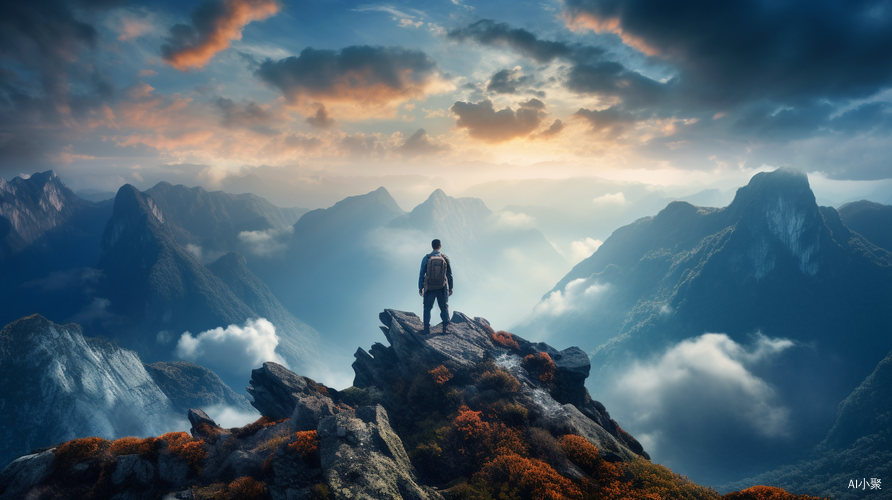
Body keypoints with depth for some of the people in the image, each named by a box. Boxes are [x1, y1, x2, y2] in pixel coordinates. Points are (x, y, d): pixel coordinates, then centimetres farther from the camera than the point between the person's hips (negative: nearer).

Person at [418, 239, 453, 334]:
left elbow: (421, 274, -2)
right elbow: (449, 274, 5)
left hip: (429, 287, 0)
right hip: (442, 287, 1)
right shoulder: (445, 258, -1)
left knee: (427, 308, 12)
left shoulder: (426, 258, -4)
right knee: (444, 307, 14)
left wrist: (420, 288, 5)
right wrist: (450, 288, 13)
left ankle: (427, 329, 8)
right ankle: (446, 327, 5)